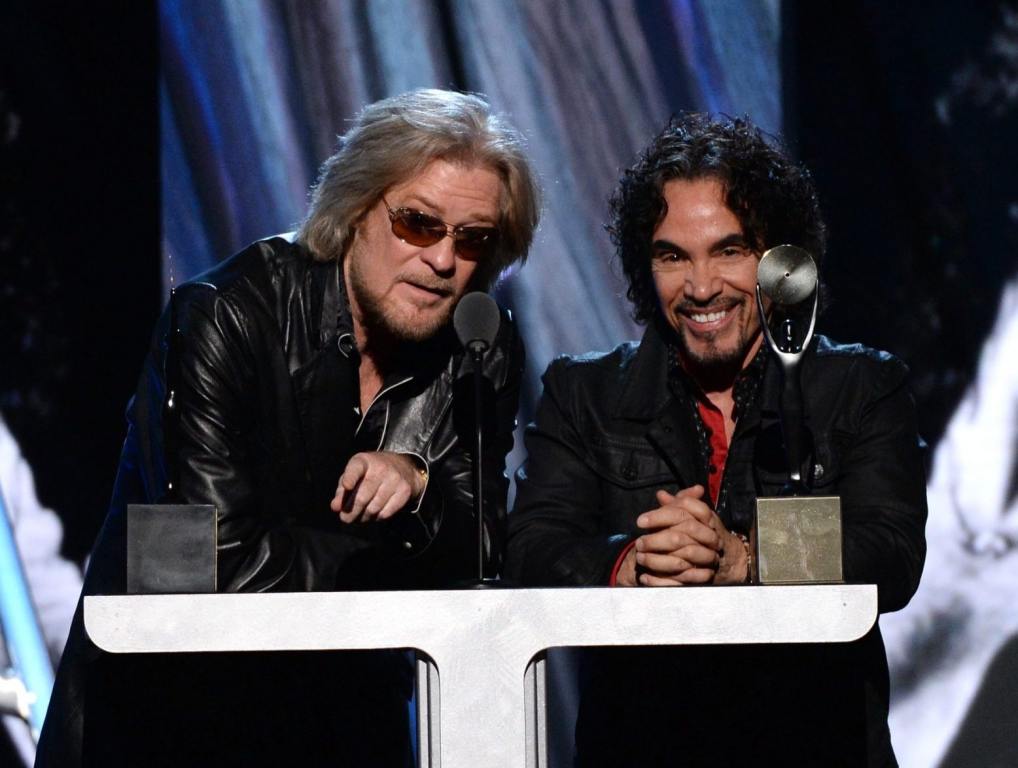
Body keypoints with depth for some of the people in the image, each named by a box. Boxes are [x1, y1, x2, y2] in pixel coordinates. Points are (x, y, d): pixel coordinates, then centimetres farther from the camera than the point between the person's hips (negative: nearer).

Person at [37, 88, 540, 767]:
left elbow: (483, 555, 2)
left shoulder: (483, 353, 1)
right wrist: (404, 550, -10)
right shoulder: (224, 317, -14)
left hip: (343, 710, 5)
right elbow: (223, 564, -20)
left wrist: (419, 488, -18)